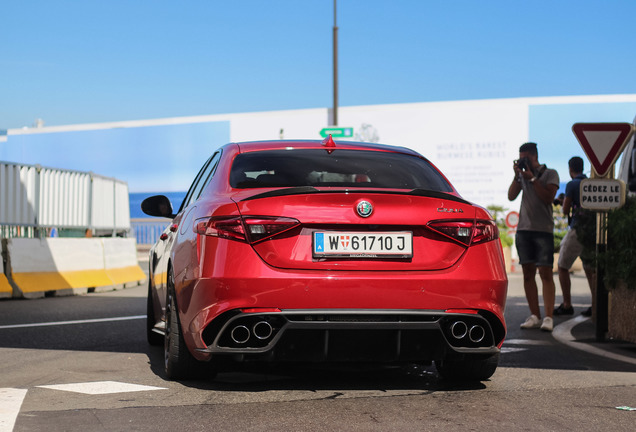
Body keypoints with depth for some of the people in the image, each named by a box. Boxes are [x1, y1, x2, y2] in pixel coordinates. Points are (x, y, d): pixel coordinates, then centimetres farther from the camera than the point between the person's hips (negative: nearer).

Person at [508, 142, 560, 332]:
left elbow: (549, 197, -10)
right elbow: (511, 196, 6)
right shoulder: (522, 175, 16)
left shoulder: (550, 174, 3)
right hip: (523, 229, 5)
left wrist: (532, 178, -12)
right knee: (528, 273, 2)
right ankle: (534, 316, 6)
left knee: (546, 273, -9)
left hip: (543, 229, -5)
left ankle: (548, 317, -11)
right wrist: (517, 176, -3)